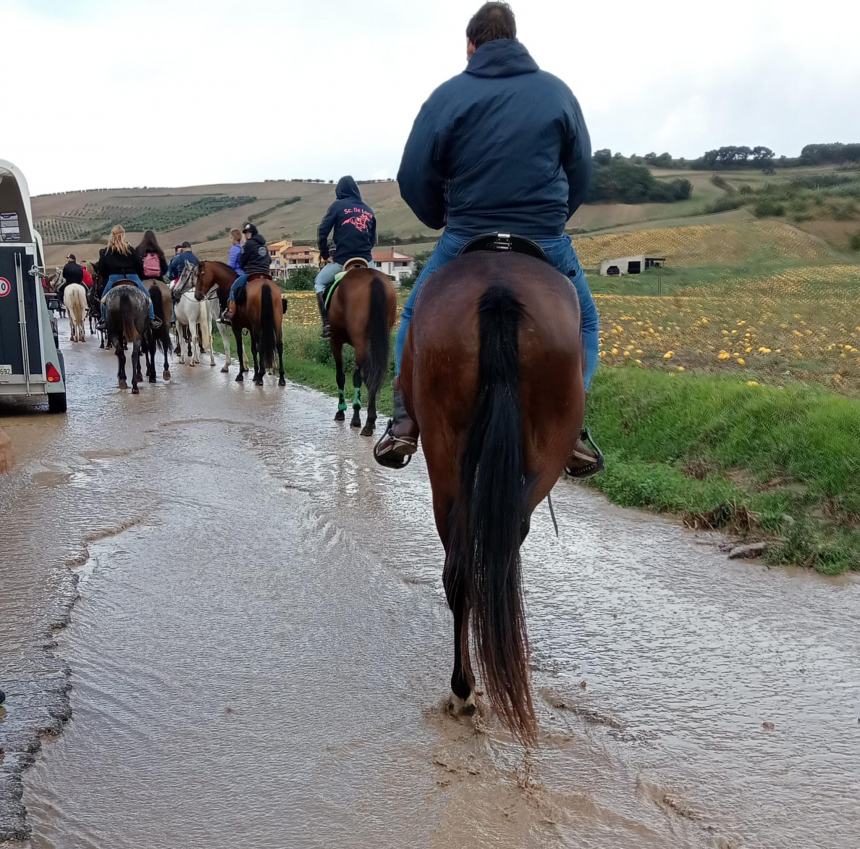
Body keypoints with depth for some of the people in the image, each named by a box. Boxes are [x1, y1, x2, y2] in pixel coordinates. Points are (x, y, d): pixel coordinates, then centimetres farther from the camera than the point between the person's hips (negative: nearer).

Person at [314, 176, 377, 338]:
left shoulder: (338, 206, -1)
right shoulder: (368, 210, 12)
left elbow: (322, 232, -4)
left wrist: (325, 255, 7)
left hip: (342, 260, -3)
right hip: (365, 260, 4)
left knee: (319, 282, 17)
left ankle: (327, 324, 1)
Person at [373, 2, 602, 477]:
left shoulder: (449, 95, -3)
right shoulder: (557, 92, 4)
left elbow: (413, 178, -3)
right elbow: (581, 172, 9)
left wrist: (439, 219, 16)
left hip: (465, 240, -1)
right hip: (547, 242, 1)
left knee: (415, 318, 22)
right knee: (582, 322, 23)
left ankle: (405, 422, 7)